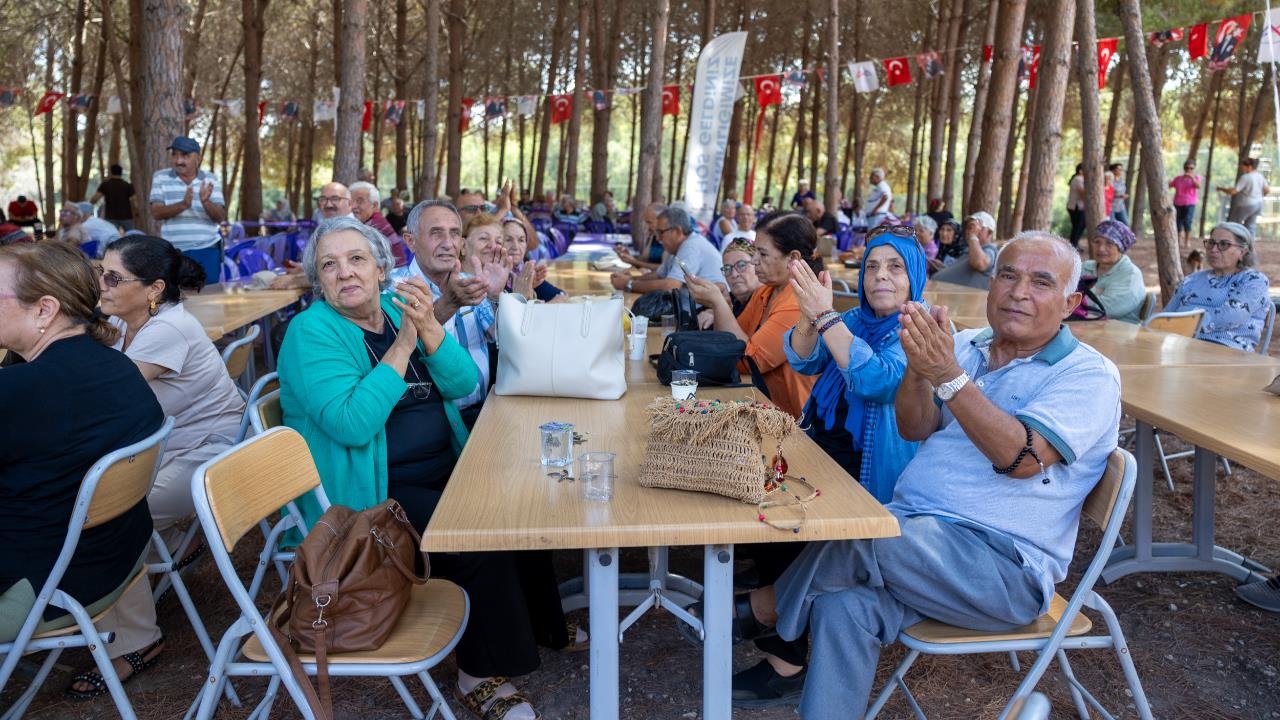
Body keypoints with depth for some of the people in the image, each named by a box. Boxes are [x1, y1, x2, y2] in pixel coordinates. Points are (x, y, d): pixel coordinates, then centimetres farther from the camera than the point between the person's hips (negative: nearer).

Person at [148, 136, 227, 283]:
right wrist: (183, 205, -24)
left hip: (206, 251, 0)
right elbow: (156, 213, -7)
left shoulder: (210, 180, 4)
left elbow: (220, 217, -3)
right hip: (172, 253, 0)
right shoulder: (160, 177, 4)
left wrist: (206, 202, -24)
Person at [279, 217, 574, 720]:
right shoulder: (313, 332, -13)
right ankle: (481, 675, -2)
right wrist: (402, 347, -24)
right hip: (370, 495, -7)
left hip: (444, 469, 7)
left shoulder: (401, 310, 6)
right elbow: (352, 425, -27)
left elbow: (463, 385, -4)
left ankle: (539, 624, 14)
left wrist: (429, 329, -20)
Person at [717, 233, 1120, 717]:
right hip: (914, 538, 5)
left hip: (1005, 569, -4)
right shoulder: (964, 346, 12)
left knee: (859, 534, -27)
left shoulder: (1089, 375, -4)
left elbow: (1021, 458, -19)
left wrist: (947, 375, -28)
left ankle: (762, 609, -3)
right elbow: (914, 428, 2)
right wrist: (918, 366, -17)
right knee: (846, 605, -26)